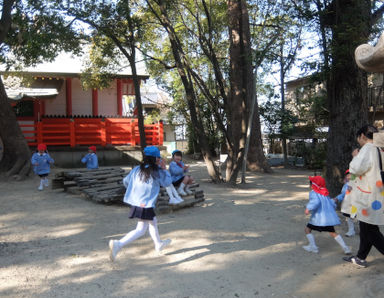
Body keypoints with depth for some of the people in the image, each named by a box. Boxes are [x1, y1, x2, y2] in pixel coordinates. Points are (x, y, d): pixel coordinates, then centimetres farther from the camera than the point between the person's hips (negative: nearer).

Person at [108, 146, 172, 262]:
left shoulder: (136, 170, 5)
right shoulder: (157, 172, -8)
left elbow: (126, 181, 13)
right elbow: (167, 182, 7)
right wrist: (164, 169, 12)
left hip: (135, 203, 8)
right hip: (146, 205, -8)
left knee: (153, 221, 27)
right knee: (141, 230, -3)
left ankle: (158, 244, 43)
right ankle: (118, 244, -20)